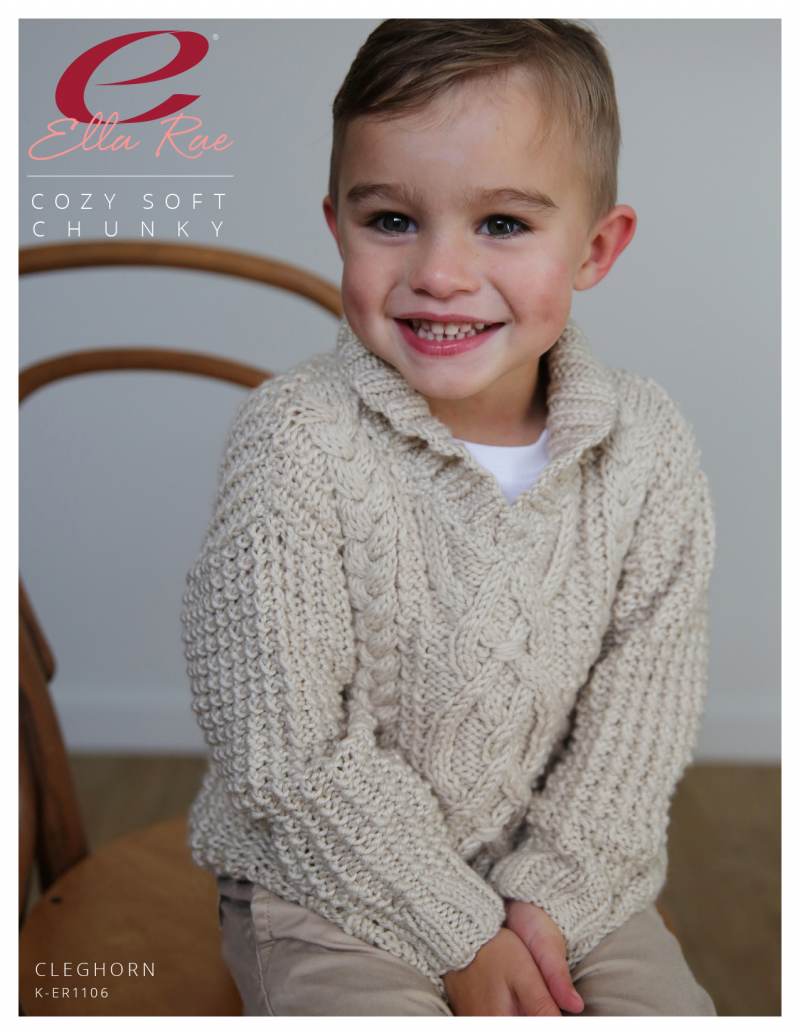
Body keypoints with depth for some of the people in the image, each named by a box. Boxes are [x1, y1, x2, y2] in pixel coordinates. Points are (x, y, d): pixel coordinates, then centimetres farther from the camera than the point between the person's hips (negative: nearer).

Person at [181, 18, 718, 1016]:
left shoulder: (649, 446, -10)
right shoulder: (296, 443, -20)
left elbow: (639, 718, -3)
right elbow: (291, 750, -18)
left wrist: (549, 897, -10)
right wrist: (460, 935, -14)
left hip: (565, 873, 4)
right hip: (329, 887, -3)